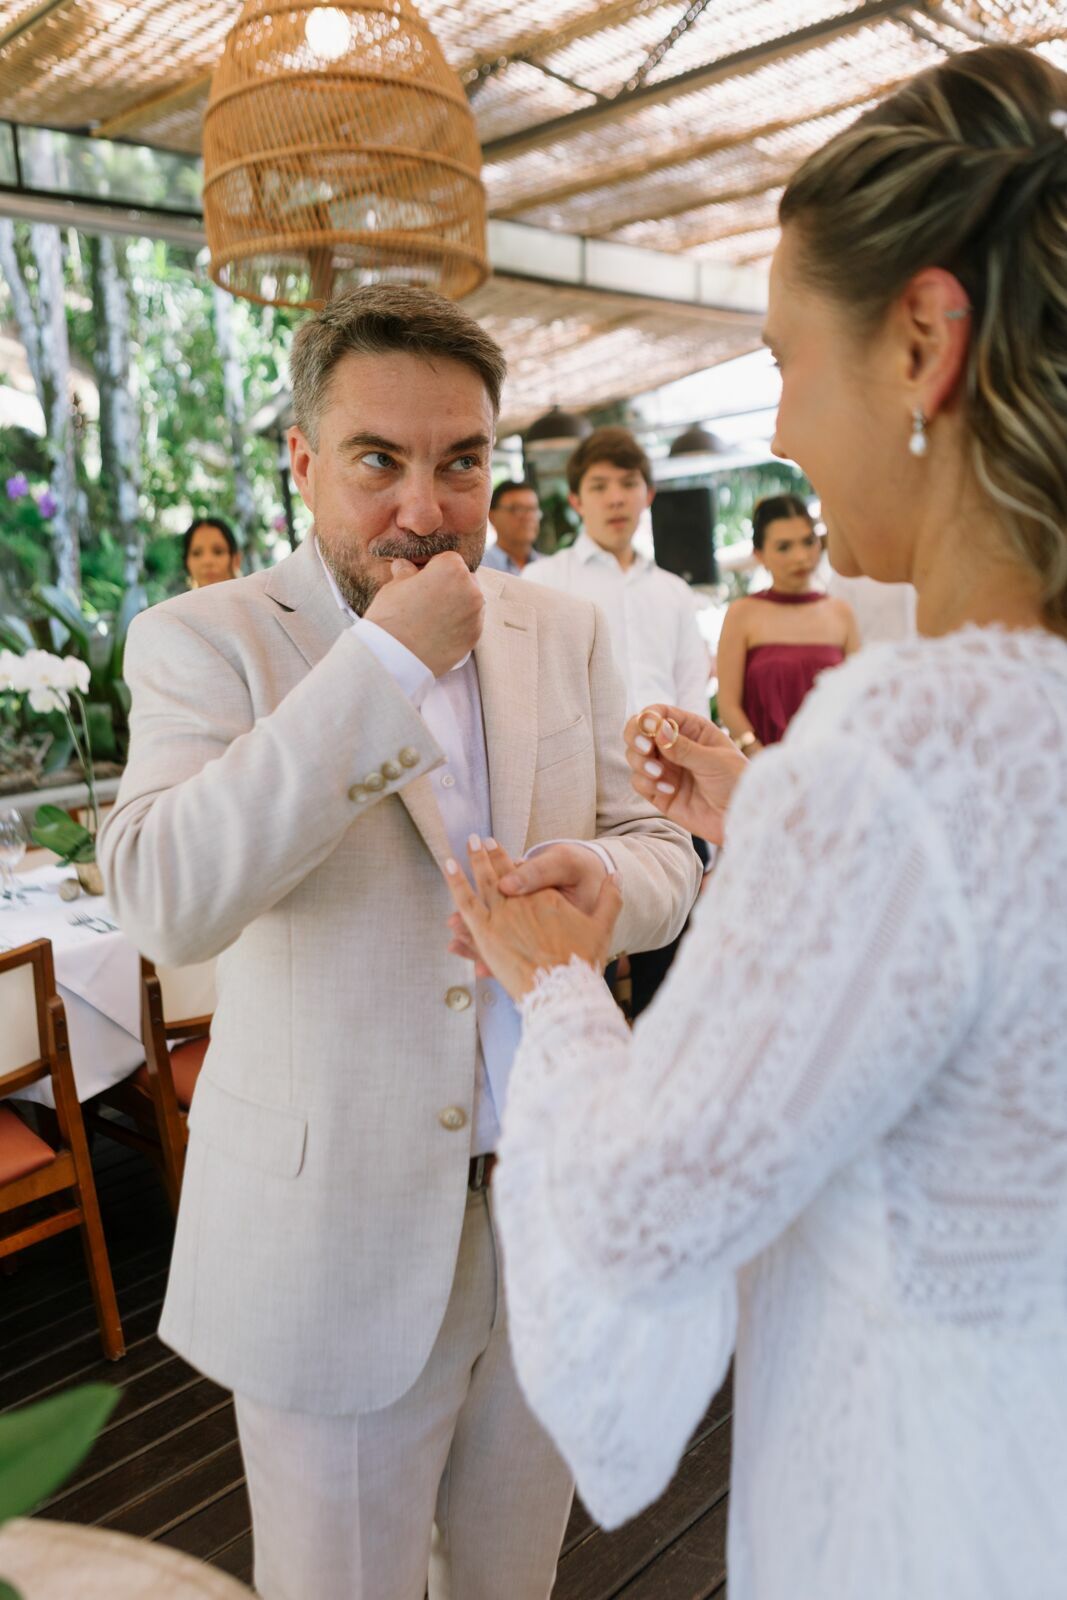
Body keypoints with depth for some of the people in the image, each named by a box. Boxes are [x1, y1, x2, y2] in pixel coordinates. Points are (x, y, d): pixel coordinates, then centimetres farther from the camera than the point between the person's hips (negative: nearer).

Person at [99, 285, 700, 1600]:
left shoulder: (563, 633, 3)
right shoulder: (208, 640, -9)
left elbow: (663, 853, 3)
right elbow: (163, 901, -25)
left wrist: (604, 878, -21)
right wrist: (386, 663, -26)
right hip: (335, 1232, -3)